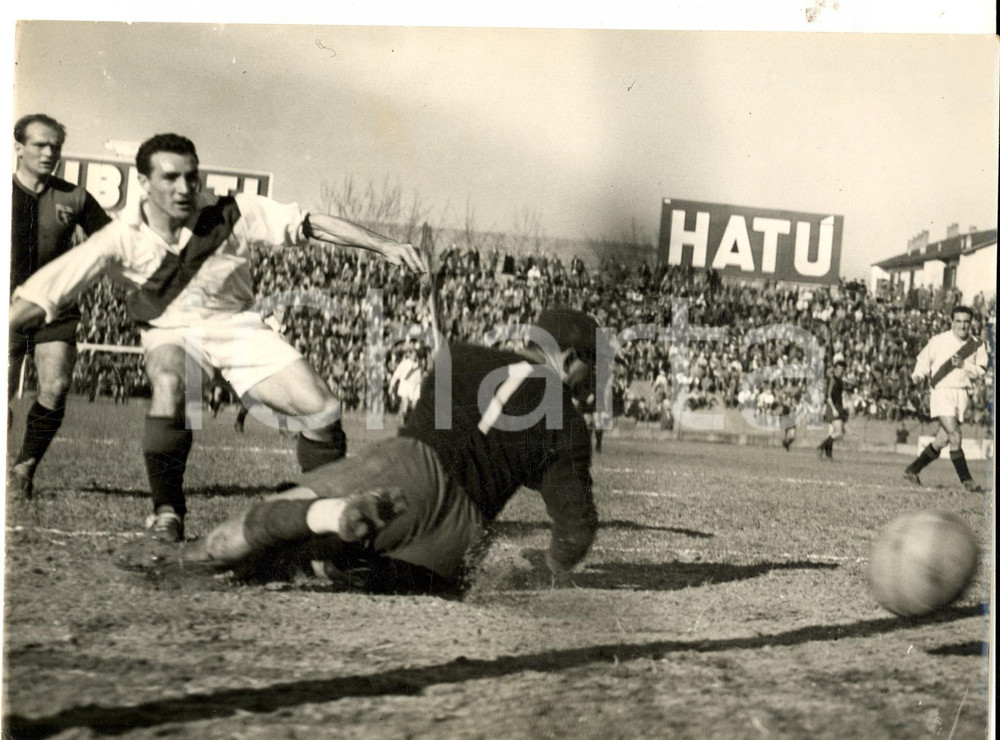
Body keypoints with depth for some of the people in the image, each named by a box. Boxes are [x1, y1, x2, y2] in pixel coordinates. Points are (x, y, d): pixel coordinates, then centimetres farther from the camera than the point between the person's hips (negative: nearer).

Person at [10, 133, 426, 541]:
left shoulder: (229, 216, -17)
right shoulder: (122, 239, -18)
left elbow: (311, 225, -16)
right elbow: (40, 296, -19)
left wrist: (384, 245, -21)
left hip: (235, 324, 2)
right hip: (171, 332, -2)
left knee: (322, 409, -11)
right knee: (169, 383, -38)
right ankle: (166, 512, -21)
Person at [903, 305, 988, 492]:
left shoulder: (977, 346, 7)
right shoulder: (938, 341, -2)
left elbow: (981, 370, 4)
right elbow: (923, 359, 7)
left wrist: (964, 366, -13)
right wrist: (919, 374, -11)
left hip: (962, 394, 5)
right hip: (942, 391, -4)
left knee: (942, 439, 8)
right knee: (955, 436, -16)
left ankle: (912, 470, 24)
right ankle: (966, 480, -10)